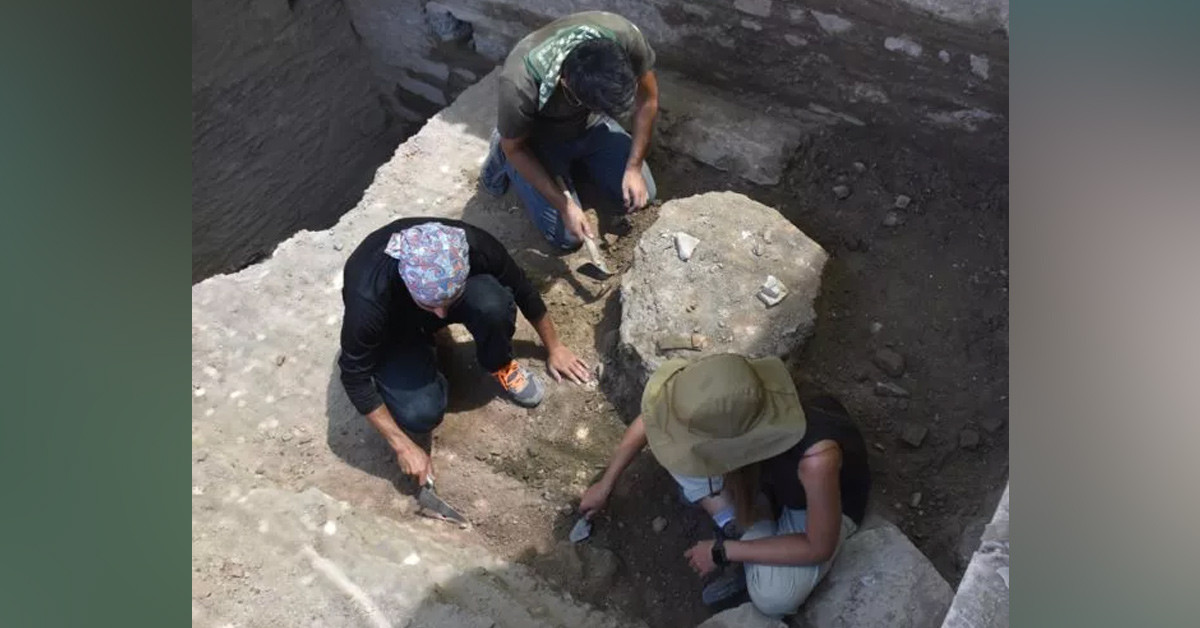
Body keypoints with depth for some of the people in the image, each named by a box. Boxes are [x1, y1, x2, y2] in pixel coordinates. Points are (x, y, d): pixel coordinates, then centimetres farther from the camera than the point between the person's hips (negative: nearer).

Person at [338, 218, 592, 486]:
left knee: (493, 304, -33)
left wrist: (554, 348, -1)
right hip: (394, 330, -2)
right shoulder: (368, 300, -41)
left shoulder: (475, 246, -34)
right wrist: (403, 446, -21)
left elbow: (522, 290, -13)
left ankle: (500, 365, -1)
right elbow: (355, 378, -25)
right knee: (420, 414, -27)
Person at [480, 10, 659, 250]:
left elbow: (647, 97, -13)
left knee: (641, 195, 1)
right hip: (539, 139, -3)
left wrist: (634, 167, -15)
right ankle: (502, 158, 13)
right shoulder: (520, 85, -41)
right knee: (568, 237, -6)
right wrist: (564, 205, -23)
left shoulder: (625, 36, -33)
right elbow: (515, 148, -21)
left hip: (592, 126, 4)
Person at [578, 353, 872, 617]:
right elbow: (649, 420, -13)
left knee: (774, 598, -30)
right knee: (675, 437, -19)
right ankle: (739, 528, -5)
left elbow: (819, 548, -28)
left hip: (825, 493, -4)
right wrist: (605, 485, -3)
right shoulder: (726, 414, -32)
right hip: (765, 474, 4)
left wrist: (722, 551, -24)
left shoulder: (816, 459, -46)